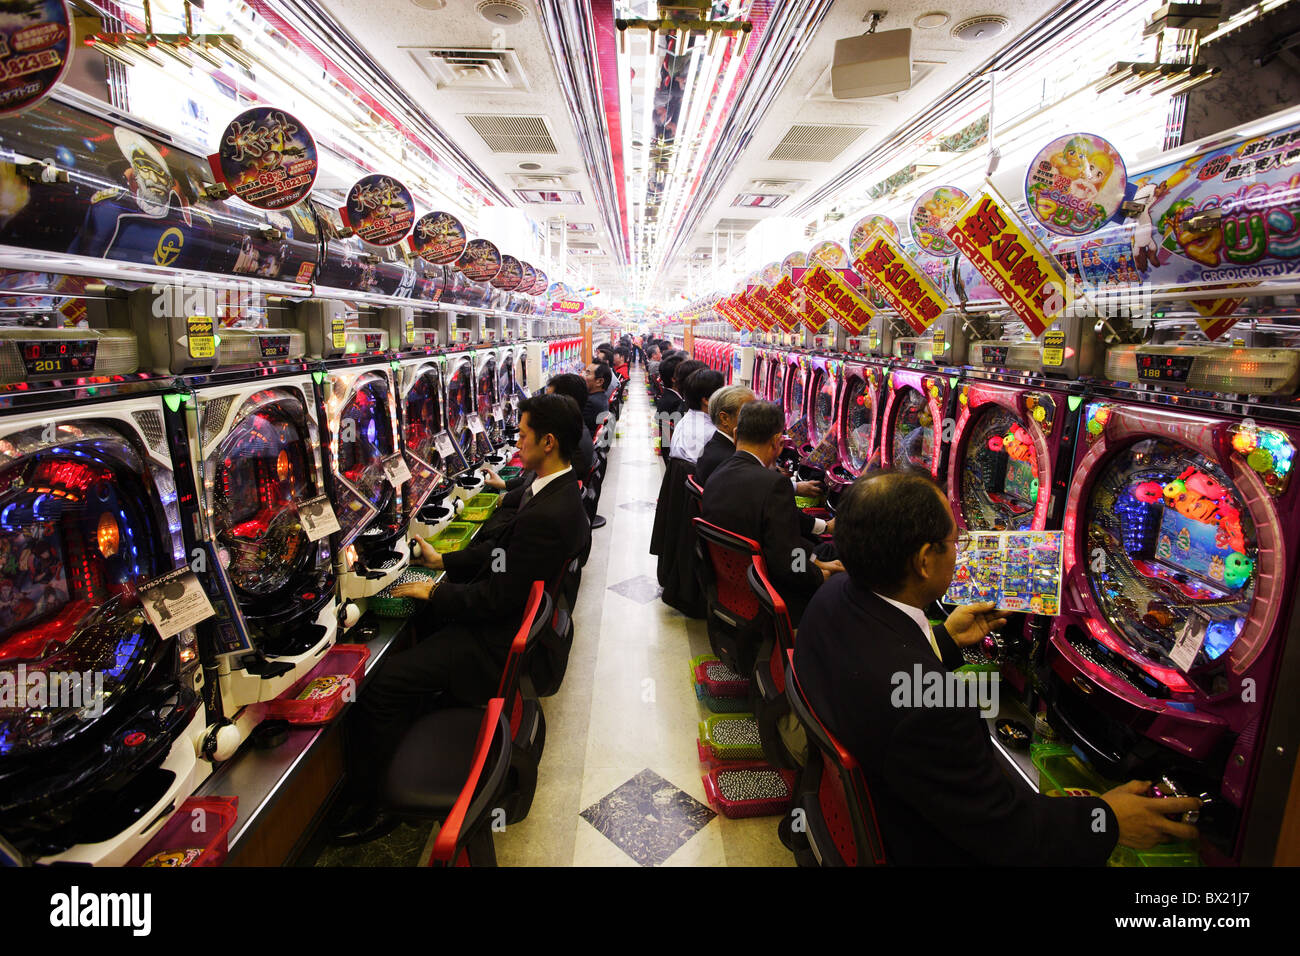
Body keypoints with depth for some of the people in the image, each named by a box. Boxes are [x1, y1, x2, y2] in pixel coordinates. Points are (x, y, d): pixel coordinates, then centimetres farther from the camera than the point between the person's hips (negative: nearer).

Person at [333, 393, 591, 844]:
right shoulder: (555, 488, 2)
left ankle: (367, 810, 6)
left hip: (498, 638, -10)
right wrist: (443, 560, 9)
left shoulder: (547, 516, -30)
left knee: (380, 687, -12)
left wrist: (434, 593, -13)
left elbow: (500, 599, -25)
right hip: (509, 616, 11)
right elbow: (505, 549, 13)